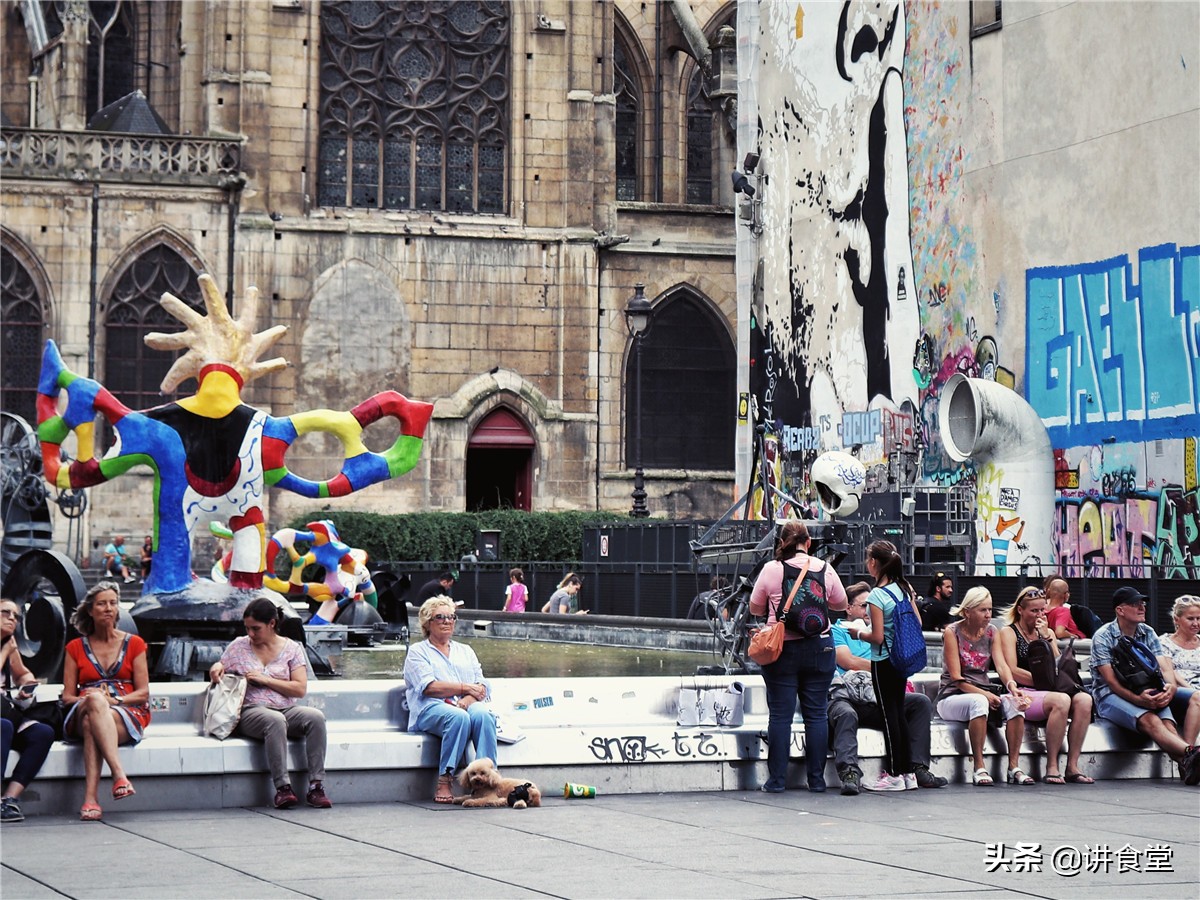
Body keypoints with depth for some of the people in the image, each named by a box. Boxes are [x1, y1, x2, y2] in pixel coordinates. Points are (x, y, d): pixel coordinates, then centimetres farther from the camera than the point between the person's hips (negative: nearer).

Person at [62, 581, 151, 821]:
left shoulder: (133, 644, 16)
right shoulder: (76, 648, 18)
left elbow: (143, 692, 8)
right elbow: (67, 696, 12)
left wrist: (115, 700, -12)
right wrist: (90, 700, -11)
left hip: (128, 715, -1)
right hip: (81, 715, 1)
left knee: (92, 724, -37)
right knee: (95, 700, -39)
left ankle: (90, 798, -53)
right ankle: (119, 775, -55)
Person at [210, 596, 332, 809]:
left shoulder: (291, 648, 9)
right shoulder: (238, 646, 13)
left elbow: (300, 689, 1)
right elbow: (217, 672, 23)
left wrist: (266, 680, -7)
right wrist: (216, 667, -2)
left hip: (286, 710, 2)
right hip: (251, 711, -2)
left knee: (316, 716, -31)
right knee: (275, 720, -39)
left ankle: (316, 786, -33)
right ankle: (282, 787, -43)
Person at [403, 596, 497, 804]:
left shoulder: (465, 651, 29)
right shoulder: (417, 651, 15)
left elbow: (482, 687, 15)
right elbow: (429, 687, -3)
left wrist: (469, 699, -8)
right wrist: (466, 688, -2)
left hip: (468, 706, 4)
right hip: (432, 709, -4)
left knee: (482, 715, -34)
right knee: (458, 717, -38)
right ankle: (444, 782, -39)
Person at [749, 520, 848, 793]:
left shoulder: (771, 569, -5)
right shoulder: (824, 569, 1)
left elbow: (755, 609, 5)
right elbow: (841, 604, 15)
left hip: (781, 648, -2)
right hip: (818, 648, 2)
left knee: (780, 715, 2)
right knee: (817, 714, 6)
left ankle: (777, 779, 3)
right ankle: (817, 779, 8)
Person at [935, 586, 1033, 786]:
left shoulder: (991, 631, 8)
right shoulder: (952, 632, -8)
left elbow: (1001, 665, -6)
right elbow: (956, 679, -15)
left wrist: (1012, 685, -28)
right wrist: (985, 694, -27)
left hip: (983, 693, 5)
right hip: (952, 698, -5)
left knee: (1014, 703, -26)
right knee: (978, 702, -39)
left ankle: (1014, 767, -24)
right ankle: (979, 768, -35)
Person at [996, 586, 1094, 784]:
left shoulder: (1047, 632, 21)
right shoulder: (1009, 632, 4)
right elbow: (1013, 672, -8)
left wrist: (1047, 638, 1)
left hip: (1045, 693, 6)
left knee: (1084, 699, -25)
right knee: (1061, 700, -35)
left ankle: (1072, 766, -26)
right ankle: (1051, 767, -29)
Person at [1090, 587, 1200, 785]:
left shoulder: (1148, 633, 14)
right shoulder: (1103, 636, -4)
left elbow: (1164, 666, 2)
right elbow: (1111, 680, -14)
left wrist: (1171, 687, -24)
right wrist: (1138, 699, -32)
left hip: (1146, 692, 6)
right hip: (1110, 695, -6)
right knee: (1149, 720, -36)